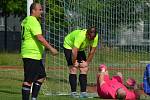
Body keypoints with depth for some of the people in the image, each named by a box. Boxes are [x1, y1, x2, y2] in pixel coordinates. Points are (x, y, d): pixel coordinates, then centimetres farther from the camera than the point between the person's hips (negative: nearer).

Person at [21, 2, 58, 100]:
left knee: (41, 76, 17)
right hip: (32, 55, -11)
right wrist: (51, 48, -23)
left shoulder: (26, 20, 16)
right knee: (29, 80, -8)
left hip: (36, 55, 11)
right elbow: (40, 38, -24)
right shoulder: (33, 21, -16)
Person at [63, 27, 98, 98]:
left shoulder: (95, 37, -22)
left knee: (84, 69, -5)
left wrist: (87, 62, -8)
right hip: (69, 46, -6)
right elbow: (74, 52, -38)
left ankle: (83, 92, -5)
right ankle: (73, 92, -16)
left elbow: (92, 51, -10)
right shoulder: (81, 36, -40)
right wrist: (74, 63, -26)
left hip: (80, 49, 6)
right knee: (73, 69, -16)